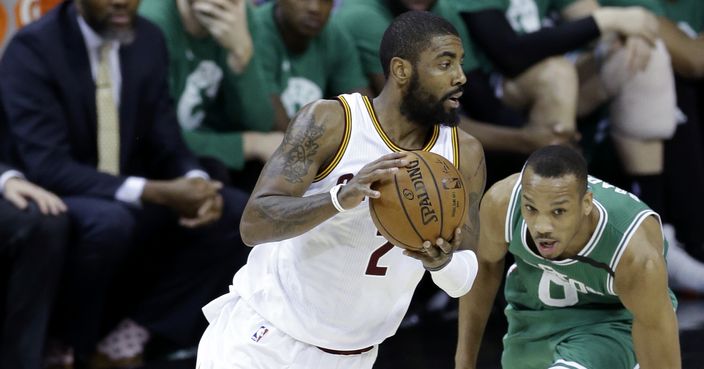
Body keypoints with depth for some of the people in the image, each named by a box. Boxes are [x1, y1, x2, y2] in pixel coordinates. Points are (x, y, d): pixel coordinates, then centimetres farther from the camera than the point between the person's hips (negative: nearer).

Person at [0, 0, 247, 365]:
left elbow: (166, 143, 4)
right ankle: (60, 345, -14)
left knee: (238, 212, -13)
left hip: (129, 204, 6)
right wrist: (155, 192, -33)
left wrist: (196, 183, -21)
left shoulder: (148, 40, 1)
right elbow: (47, 168, -26)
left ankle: (132, 331, -5)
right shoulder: (32, 49, -19)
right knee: (109, 221, -38)